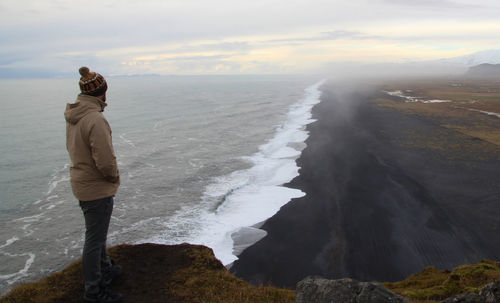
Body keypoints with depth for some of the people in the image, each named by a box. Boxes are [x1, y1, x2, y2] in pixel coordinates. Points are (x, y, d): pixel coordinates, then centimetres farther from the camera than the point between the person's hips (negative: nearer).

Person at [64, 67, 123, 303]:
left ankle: (106, 269, 46)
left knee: (97, 232, 25)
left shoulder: (73, 116, 1)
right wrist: (115, 177, -7)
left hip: (81, 182, 9)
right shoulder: (96, 120, -27)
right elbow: (106, 161, -29)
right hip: (97, 188, -9)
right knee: (94, 239, 5)